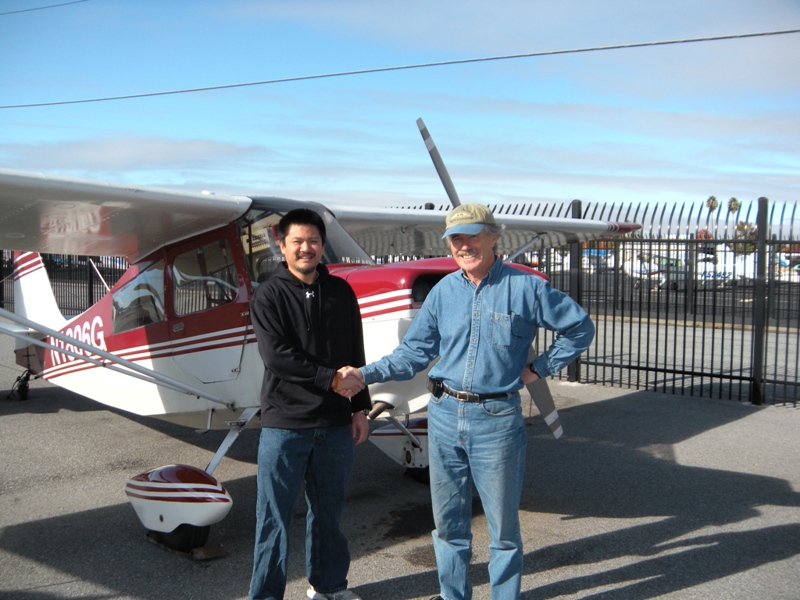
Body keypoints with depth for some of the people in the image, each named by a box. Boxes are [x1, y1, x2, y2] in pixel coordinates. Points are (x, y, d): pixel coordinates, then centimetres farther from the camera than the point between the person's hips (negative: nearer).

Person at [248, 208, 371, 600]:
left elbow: (356, 356, 11)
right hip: (285, 423, -3)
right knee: (275, 514, 4)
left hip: (335, 423, 4)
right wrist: (330, 378, -13)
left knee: (329, 510, 15)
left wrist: (360, 408, 9)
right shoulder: (268, 296, -3)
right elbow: (277, 356, -15)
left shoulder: (341, 292, 7)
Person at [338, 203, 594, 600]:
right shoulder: (443, 291, 5)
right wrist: (365, 374, -10)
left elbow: (580, 327, 4)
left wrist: (540, 368, 0)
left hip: (496, 421, -4)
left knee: (502, 524, 9)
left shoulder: (525, 287, -5)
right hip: (444, 416, 4)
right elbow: (414, 353, 3)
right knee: (448, 520, 15)